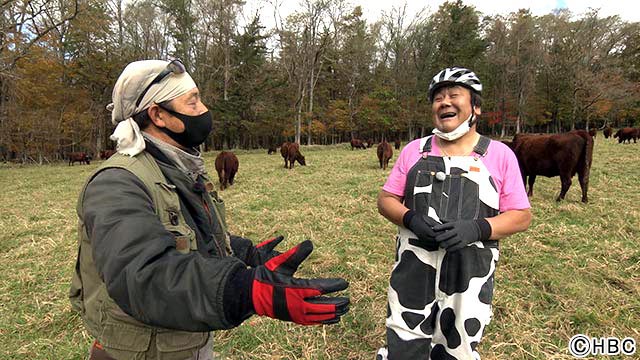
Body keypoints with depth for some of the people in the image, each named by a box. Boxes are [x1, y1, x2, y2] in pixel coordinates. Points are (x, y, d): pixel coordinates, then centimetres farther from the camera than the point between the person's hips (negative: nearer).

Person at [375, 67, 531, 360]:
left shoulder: (500, 155, 0)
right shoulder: (414, 150, 5)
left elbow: (521, 216, 0)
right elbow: (386, 200, 7)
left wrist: (476, 228, -18)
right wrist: (412, 220, -14)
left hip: (469, 276, -1)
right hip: (413, 271, 1)